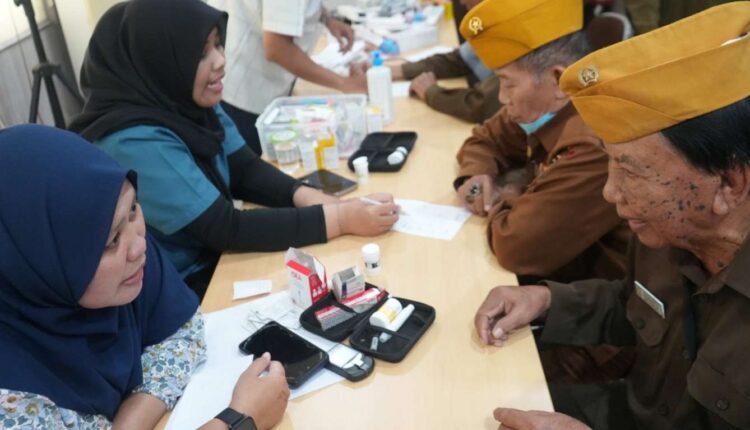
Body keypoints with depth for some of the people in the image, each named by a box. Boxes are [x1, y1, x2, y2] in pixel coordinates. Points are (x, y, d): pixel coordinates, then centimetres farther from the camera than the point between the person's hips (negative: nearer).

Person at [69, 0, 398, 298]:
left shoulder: (188, 101, -4)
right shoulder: (134, 143, -28)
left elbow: (244, 170, 1)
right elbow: (225, 228, -27)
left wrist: (310, 198, -18)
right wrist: (341, 219, -28)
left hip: (219, 256, 7)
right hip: (179, 292, -7)